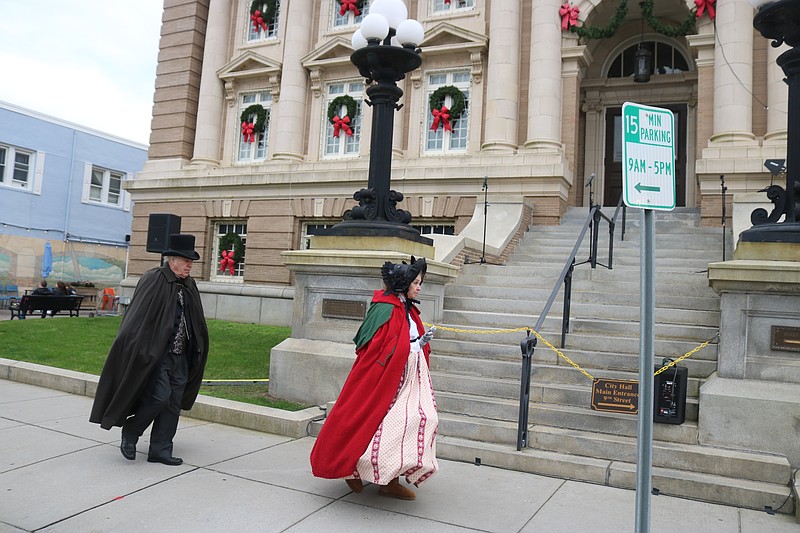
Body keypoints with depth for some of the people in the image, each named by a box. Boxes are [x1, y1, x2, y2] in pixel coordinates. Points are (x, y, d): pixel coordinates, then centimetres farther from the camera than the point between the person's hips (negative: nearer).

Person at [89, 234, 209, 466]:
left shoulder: (189, 286, 9)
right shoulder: (153, 280, -10)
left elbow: (197, 324, 16)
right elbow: (137, 317, -15)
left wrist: (195, 354, 14)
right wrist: (143, 353, -19)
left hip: (179, 356, 7)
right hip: (155, 354, -7)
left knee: (173, 403, 7)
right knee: (159, 397, -11)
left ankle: (160, 450, 18)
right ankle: (129, 434, 15)